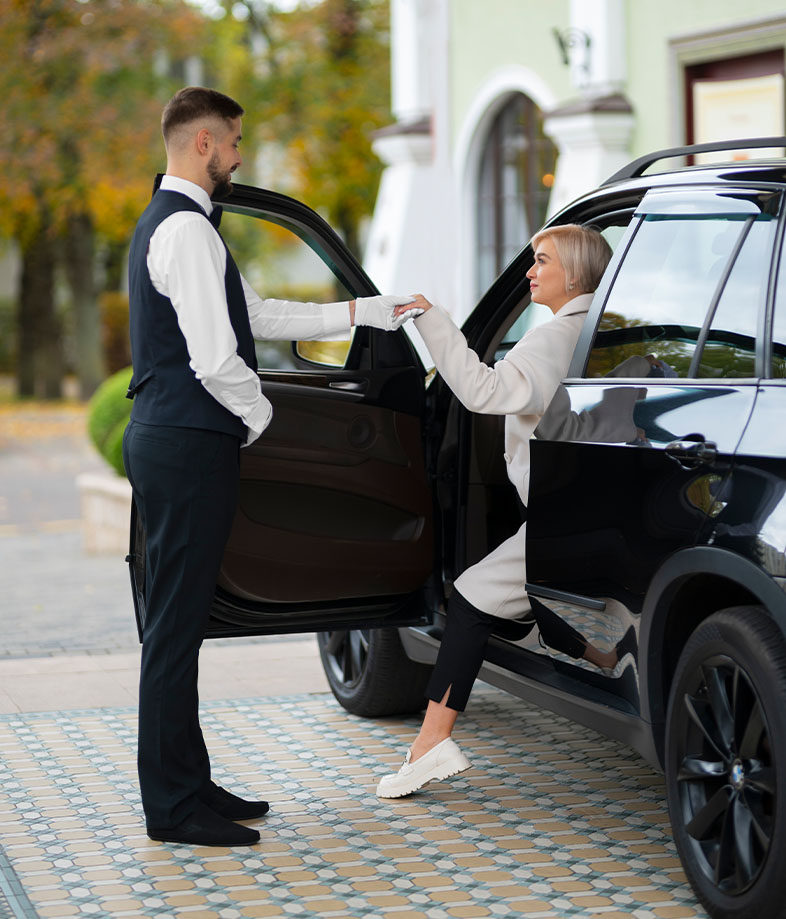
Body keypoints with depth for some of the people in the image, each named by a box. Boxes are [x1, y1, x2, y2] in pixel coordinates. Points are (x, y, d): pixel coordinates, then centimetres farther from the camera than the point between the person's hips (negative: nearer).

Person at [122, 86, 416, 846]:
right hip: (188, 445, -11)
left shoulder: (166, 223, 20)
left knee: (178, 619, 13)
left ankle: (187, 784, 21)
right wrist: (260, 416, -2)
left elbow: (259, 316, 23)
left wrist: (374, 312, 24)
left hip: (166, 440, 11)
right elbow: (215, 359, -21)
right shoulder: (187, 229, -15)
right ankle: (172, 806, -2)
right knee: (175, 621, -7)